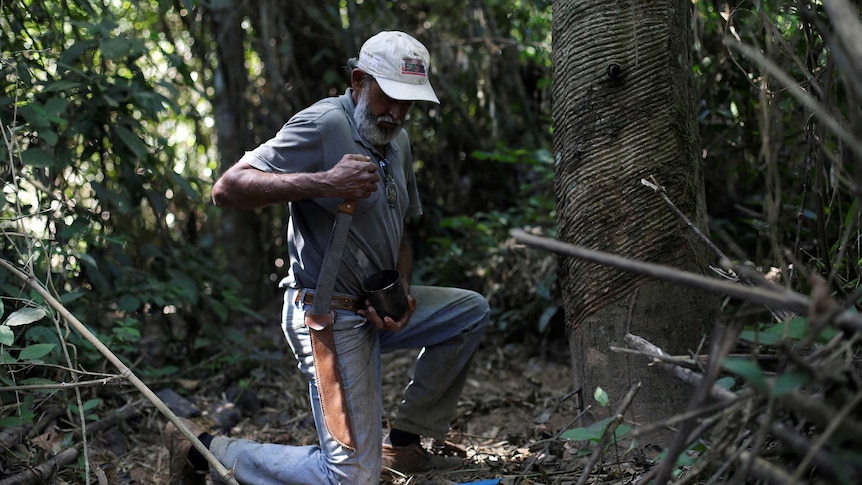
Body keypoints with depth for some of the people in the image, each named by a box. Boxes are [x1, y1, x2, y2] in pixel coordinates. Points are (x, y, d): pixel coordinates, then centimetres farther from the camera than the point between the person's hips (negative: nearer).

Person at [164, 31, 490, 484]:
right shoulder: (323, 124, -17)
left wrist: (402, 294, 1)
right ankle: (205, 447, 3)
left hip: (374, 309, 9)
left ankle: (404, 441, 15)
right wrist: (324, 182, -34)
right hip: (329, 318, -9)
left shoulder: (398, 141, 12)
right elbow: (227, 188, -25)